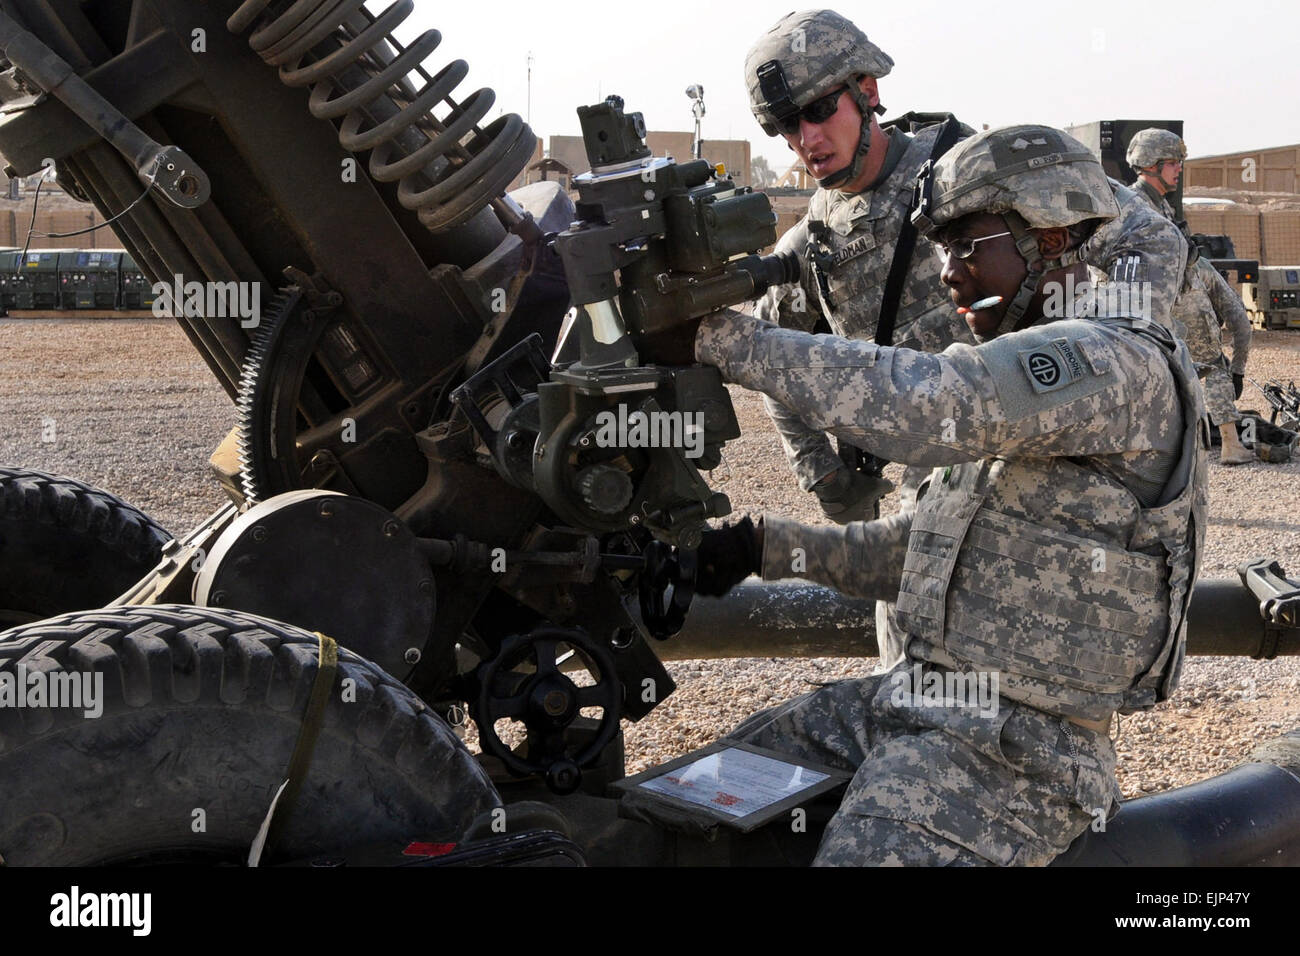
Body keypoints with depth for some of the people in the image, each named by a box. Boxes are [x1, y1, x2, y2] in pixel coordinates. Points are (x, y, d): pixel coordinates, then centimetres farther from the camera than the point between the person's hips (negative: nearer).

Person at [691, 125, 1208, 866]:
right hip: (914, 698, 9)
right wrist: (770, 547, 9)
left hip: (1014, 747, -9)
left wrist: (723, 335, -29)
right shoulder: (1026, 365, 18)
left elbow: (923, 403, -32)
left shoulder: (1118, 363, -15)